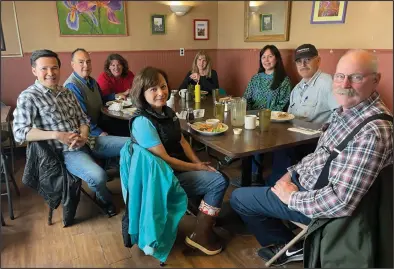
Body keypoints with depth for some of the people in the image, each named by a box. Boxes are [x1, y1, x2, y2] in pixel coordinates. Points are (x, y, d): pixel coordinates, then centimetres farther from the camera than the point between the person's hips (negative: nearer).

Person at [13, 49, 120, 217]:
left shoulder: (67, 92, 11)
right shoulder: (28, 97, -8)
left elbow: (83, 119, 11)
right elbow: (19, 132, -16)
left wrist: (83, 136, -11)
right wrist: (57, 135, -24)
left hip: (86, 141, 6)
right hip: (66, 151, -6)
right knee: (98, 176, -31)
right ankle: (105, 201, 4)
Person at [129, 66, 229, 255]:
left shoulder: (167, 111, 4)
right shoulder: (142, 121, -23)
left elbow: (181, 141, 12)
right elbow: (164, 160, -23)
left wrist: (199, 163, -2)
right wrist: (197, 167, -14)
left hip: (180, 168, 8)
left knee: (218, 175, 3)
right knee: (219, 182, -11)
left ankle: (206, 221, 21)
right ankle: (200, 235, 4)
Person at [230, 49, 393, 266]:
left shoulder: (373, 132, -31)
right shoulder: (347, 110, -1)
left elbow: (342, 202, -34)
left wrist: (293, 197, -21)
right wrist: (292, 172, 3)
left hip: (321, 204, -9)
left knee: (238, 198, 0)